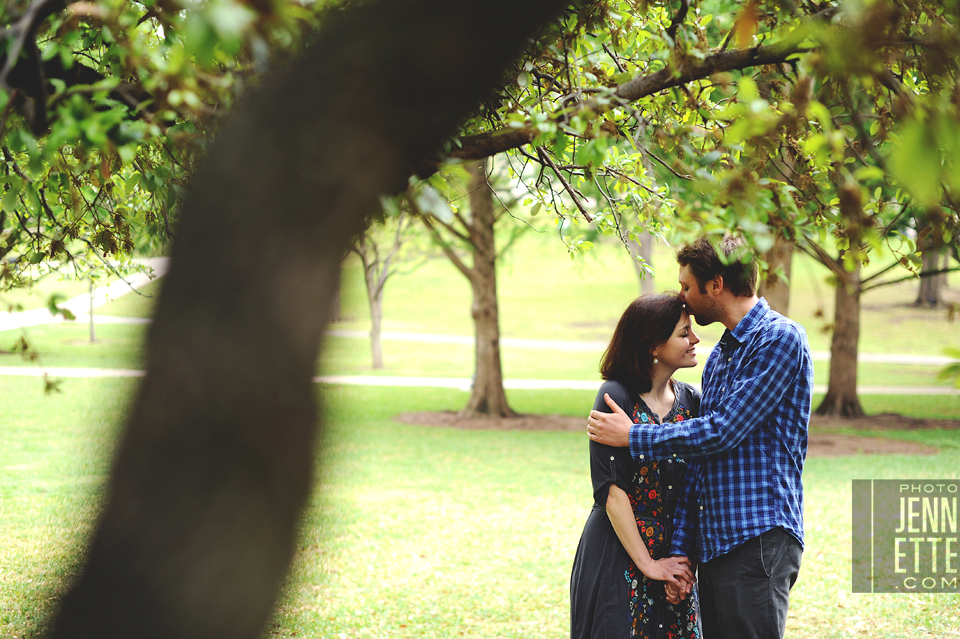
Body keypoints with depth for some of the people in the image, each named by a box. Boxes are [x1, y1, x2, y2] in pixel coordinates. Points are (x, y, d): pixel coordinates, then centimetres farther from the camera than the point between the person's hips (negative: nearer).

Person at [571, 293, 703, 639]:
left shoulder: (691, 400, 5)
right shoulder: (616, 397, -11)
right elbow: (612, 490, -14)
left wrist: (684, 557, -8)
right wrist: (647, 564, -13)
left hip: (673, 557, 5)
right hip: (619, 558, -5)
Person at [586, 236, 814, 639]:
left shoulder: (780, 339, -9)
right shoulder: (719, 356, 20)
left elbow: (722, 431, -16)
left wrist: (632, 437, -6)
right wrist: (680, 548, 14)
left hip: (758, 540, -9)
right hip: (713, 543, 9)